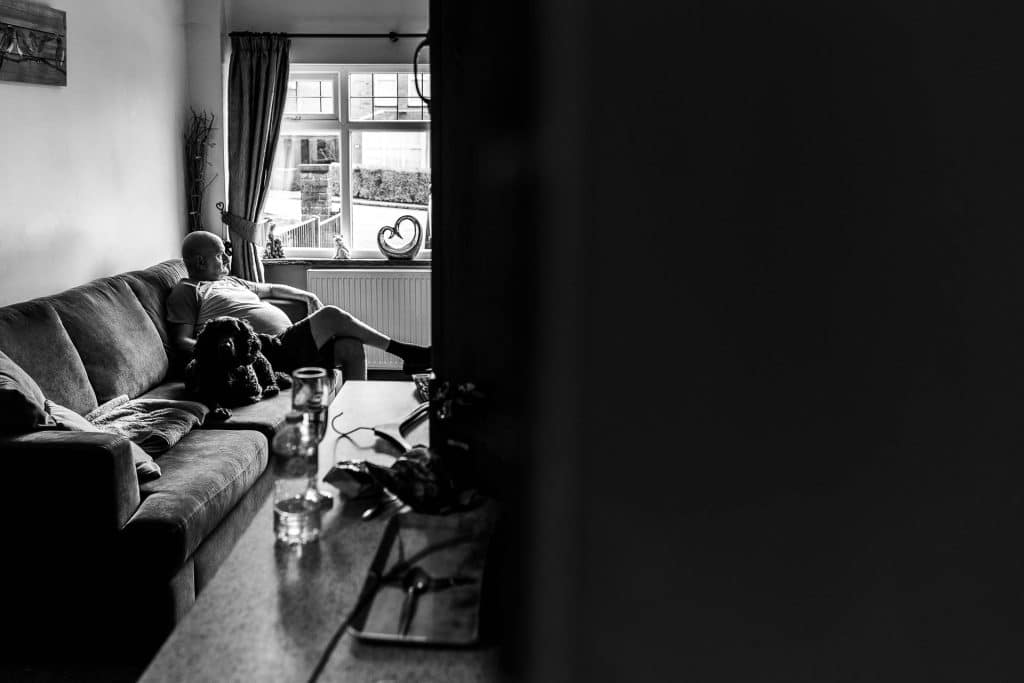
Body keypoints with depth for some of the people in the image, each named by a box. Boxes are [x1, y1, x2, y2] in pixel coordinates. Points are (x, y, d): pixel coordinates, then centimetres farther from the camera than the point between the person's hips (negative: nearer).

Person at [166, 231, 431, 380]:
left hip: (288, 343, 9)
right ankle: (404, 352, -10)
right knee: (331, 316, -19)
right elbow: (181, 342, -7)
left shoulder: (230, 281, 28)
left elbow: (270, 288, 40)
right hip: (268, 354, -9)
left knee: (352, 347, -10)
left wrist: (307, 295, 30)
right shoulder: (186, 291, 3)